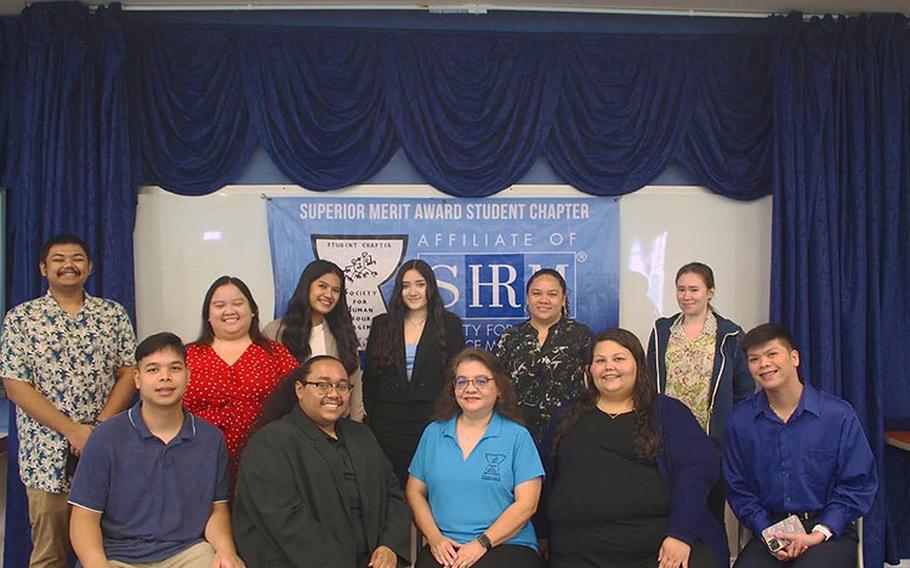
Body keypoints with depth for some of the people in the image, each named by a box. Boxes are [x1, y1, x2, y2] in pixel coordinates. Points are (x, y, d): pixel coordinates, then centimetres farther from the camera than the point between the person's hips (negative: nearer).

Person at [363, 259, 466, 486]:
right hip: (388, 424, 2)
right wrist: (369, 420, 3)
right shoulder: (381, 325, 9)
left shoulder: (450, 324, 4)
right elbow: (369, 378, 10)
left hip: (433, 422, -1)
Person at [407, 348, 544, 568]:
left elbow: (526, 504, -3)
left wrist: (482, 543, -12)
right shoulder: (433, 433, 12)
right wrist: (434, 537, -4)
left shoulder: (517, 436, 3)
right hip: (443, 548, 2)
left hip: (506, 544, -2)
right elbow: (414, 491, 12)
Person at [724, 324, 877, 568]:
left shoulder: (839, 415, -3)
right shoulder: (740, 421, 4)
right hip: (770, 528, 2)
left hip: (829, 530, -1)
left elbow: (858, 484, 0)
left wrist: (819, 533, -9)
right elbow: (738, 488, 7)